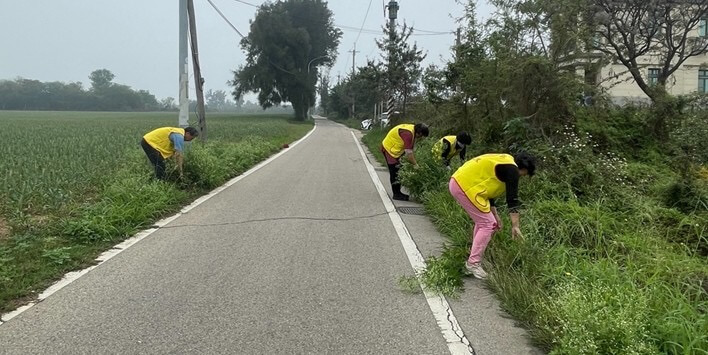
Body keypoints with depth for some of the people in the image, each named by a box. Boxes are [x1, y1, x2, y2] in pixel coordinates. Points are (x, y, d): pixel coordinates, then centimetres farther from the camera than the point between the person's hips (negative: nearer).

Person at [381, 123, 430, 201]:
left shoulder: (413, 131, 0)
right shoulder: (408, 133, -30)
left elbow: (410, 150, 6)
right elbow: (408, 152, -28)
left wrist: (414, 162, 3)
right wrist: (415, 164, -19)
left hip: (394, 149, 10)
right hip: (389, 148, -10)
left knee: (398, 172, 14)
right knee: (395, 173, -7)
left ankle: (397, 193, 22)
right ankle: (396, 194, 0)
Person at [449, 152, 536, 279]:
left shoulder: (502, 164, 25)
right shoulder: (512, 169, -5)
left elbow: (488, 189, 27)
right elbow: (513, 199, -8)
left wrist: (495, 216, 26)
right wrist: (515, 225, -5)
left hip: (457, 182, 10)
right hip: (465, 186, -10)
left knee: (482, 220, 23)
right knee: (488, 225, -1)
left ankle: (475, 256, 30)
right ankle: (473, 264, 3)